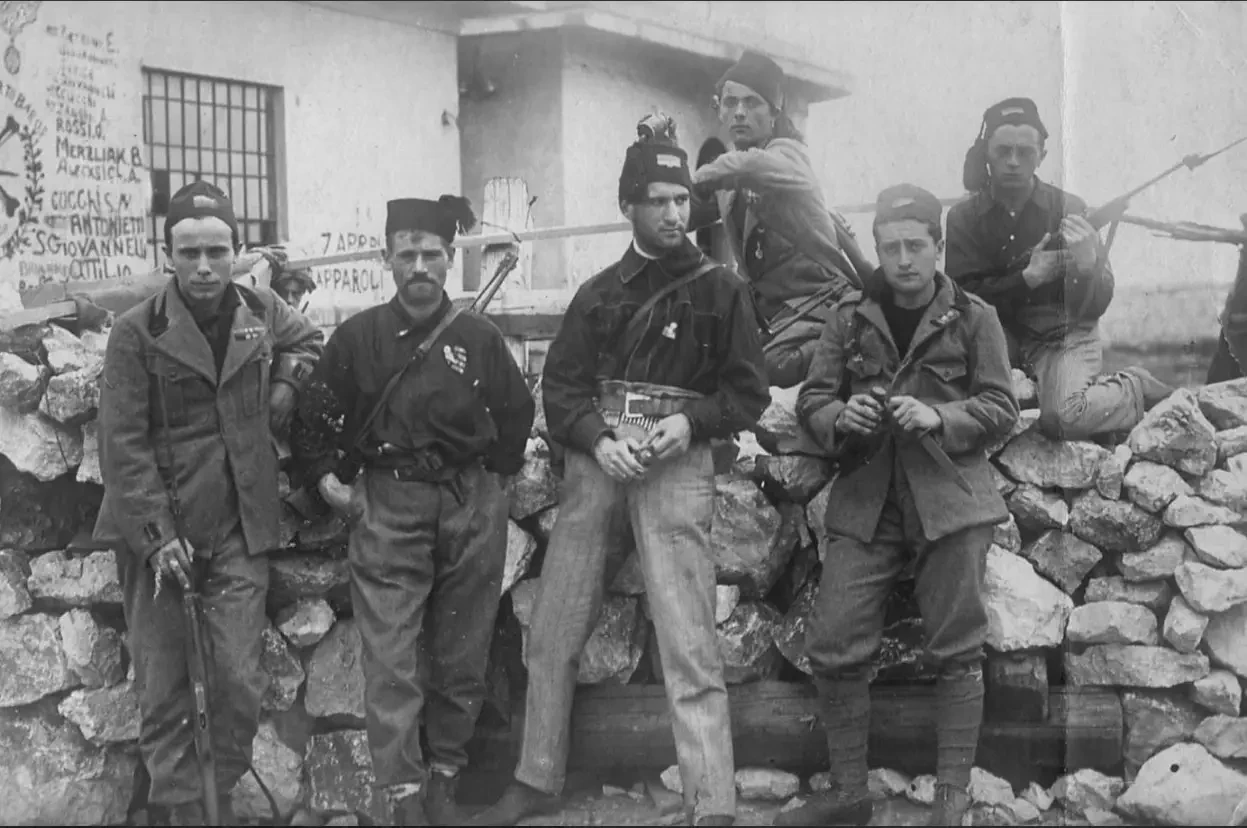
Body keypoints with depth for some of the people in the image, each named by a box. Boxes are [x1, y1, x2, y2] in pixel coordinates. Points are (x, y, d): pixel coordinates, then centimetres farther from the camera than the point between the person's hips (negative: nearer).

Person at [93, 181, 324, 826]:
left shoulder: (261, 311, 5)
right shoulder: (136, 332, -6)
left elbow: (309, 342, 27)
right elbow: (123, 444, -9)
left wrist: (285, 385, 6)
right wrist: (159, 533, -15)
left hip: (239, 530, 3)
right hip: (157, 531, -2)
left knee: (242, 682, -1)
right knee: (162, 691, 3)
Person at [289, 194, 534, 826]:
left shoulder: (479, 337, 3)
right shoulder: (357, 337, 0)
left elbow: (517, 413, 17)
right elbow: (312, 419, 9)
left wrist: (493, 477, 12)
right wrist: (328, 483, 2)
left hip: (471, 508, 2)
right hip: (386, 508, -2)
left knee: (463, 656, 9)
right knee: (389, 662, -8)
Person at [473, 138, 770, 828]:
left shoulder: (720, 289, 7)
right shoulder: (597, 294, 15)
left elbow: (748, 391, 5)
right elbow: (559, 387, 8)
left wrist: (691, 422, -13)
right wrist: (598, 439, -10)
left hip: (676, 461, -4)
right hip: (595, 457, 4)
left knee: (688, 642, -10)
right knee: (552, 632, 7)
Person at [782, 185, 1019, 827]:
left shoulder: (973, 318, 4)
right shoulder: (849, 319, 10)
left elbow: (1001, 406, 1)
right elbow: (811, 400, 10)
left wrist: (939, 418, -16)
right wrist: (841, 417, -13)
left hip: (948, 502, -2)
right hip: (864, 503, 2)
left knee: (956, 653, 1)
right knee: (832, 648, -2)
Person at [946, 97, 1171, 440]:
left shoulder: (1068, 209, -4)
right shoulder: (964, 217, -1)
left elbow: (1096, 306, -6)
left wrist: (1086, 265, -28)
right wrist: (1029, 277, -22)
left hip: (1065, 337, -3)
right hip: (1001, 335, 3)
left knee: (1063, 418, -31)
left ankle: (1135, 388, 0)